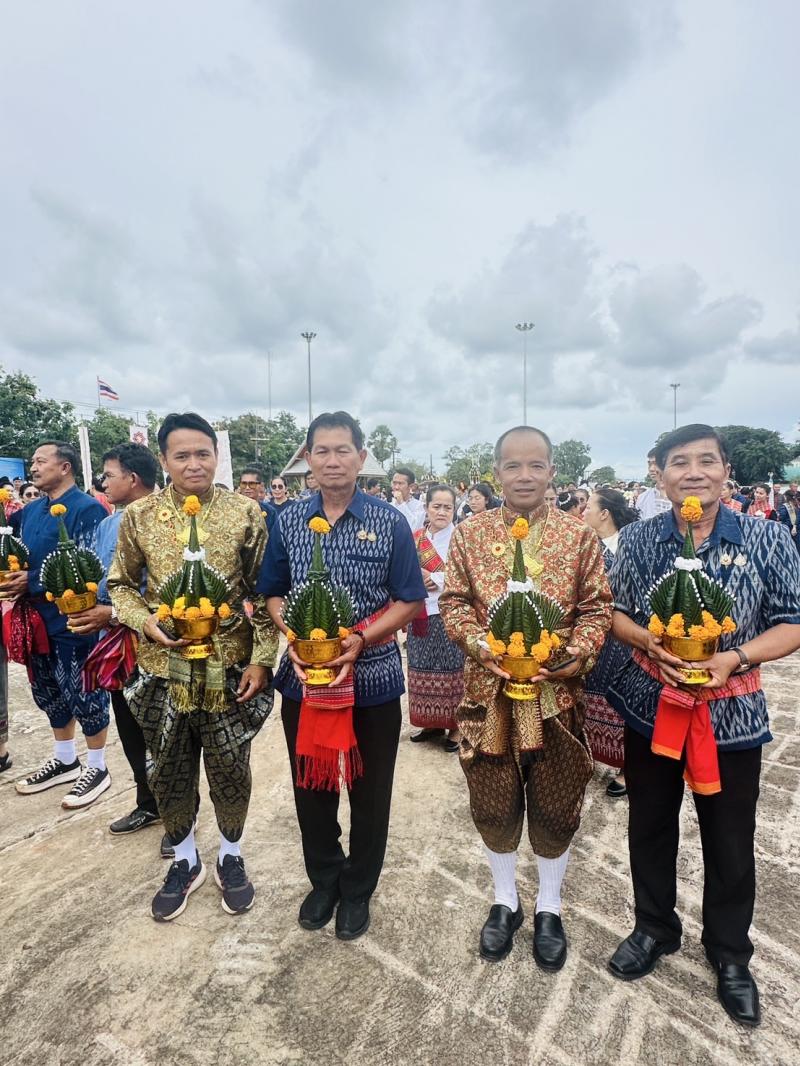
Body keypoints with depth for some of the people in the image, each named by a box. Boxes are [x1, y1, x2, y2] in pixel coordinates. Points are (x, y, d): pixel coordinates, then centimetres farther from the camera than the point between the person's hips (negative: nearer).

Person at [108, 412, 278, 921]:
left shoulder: (246, 512, -7)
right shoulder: (138, 516, -1)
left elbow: (264, 593, -4)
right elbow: (121, 584, 9)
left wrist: (262, 659, -9)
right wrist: (145, 621, -11)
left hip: (230, 666, -1)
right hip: (164, 667, 2)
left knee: (230, 769, 14)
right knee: (170, 771, 17)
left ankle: (231, 857, 39)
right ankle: (186, 860, 42)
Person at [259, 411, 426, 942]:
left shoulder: (390, 521, -8)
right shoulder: (288, 523, 1)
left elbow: (409, 601, -6)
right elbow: (274, 595, 7)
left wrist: (360, 639, -20)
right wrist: (293, 638, -12)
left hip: (373, 680, -2)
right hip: (303, 678, 3)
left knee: (369, 792, 15)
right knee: (310, 787, 19)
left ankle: (358, 889, 41)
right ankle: (323, 880, 45)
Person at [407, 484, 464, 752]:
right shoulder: (415, 538, 8)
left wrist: (433, 579, -15)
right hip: (422, 615, 5)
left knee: (452, 670, 4)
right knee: (424, 669, 13)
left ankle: (455, 725, 20)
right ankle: (431, 722, 29)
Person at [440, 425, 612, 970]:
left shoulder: (579, 535, -2)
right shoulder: (470, 533, -1)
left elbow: (597, 607, 0)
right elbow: (453, 604, 0)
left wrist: (577, 656, -16)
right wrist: (482, 644, -16)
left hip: (556, 692, 0)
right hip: (489, 690, 1)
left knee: (555, 805, 16)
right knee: (494, 803, 17)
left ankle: (549, 907, 42)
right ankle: (505, 900, 43)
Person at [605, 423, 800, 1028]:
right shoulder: (639, 539, -4)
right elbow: (614, 611, 2)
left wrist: (733, 658, -21)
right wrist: (651, 644, -17)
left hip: (732, 713, -1)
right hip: (650, 705, 1)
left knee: (730, 841, 16)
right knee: (650, 827, 18)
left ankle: (730, 953, 42)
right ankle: (654, 929, 43)